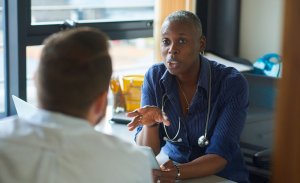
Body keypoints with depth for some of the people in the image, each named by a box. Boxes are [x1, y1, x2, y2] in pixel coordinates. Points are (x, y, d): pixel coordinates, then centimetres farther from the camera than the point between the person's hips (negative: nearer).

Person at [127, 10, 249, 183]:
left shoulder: (232, 83, -16)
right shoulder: (154, 76, -7)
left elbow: (219, 156, -18)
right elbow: (147, 152, -8)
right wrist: (150, 123, -28)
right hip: (170, 168, 2)